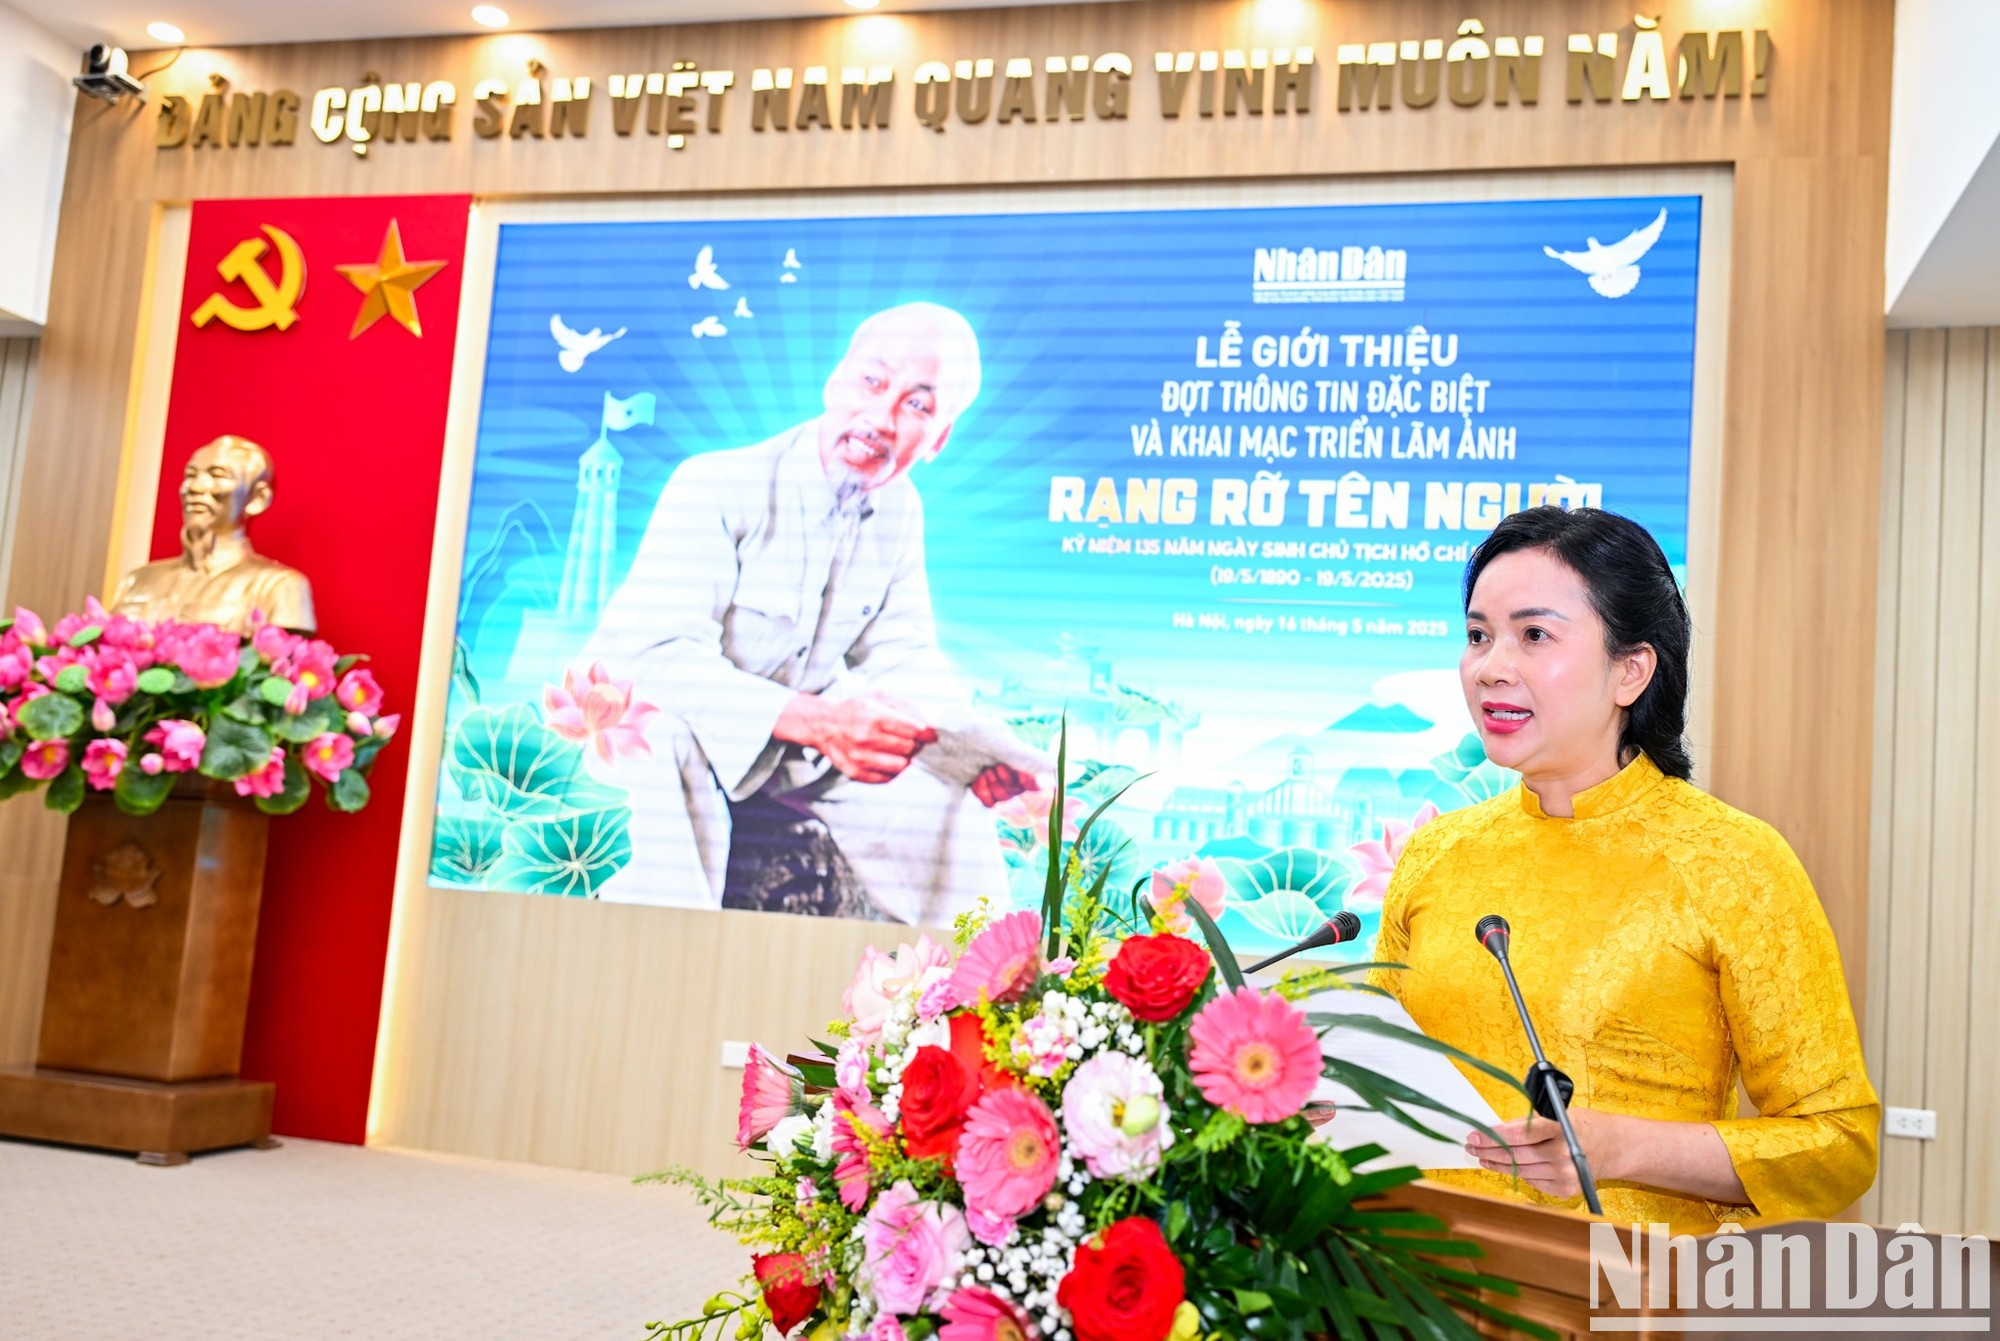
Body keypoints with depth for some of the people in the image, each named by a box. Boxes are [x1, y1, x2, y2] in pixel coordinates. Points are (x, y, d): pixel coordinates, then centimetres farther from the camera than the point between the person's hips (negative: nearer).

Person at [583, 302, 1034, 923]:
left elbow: (901, 652, 2)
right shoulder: (716, 486, -23)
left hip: (800, 746, 6)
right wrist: (817, 721, -46)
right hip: (650, 714, -6)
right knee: (665, 757, -39)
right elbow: (660, 652, -32)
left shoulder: (900, 508, -1)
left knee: (946, 797, -8)